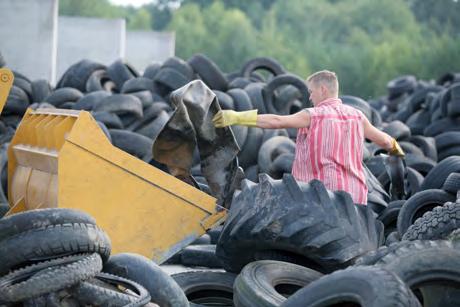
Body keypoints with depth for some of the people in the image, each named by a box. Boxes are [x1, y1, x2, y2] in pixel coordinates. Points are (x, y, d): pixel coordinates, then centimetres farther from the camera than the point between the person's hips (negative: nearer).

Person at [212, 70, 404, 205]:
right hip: (356, 195, 5)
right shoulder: (356, 116, 10)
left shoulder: (313, 116, -7)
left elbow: (276, 121, -17)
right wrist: (394, 147, 48)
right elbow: (382, 139, 23)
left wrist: (237, 117, -18)